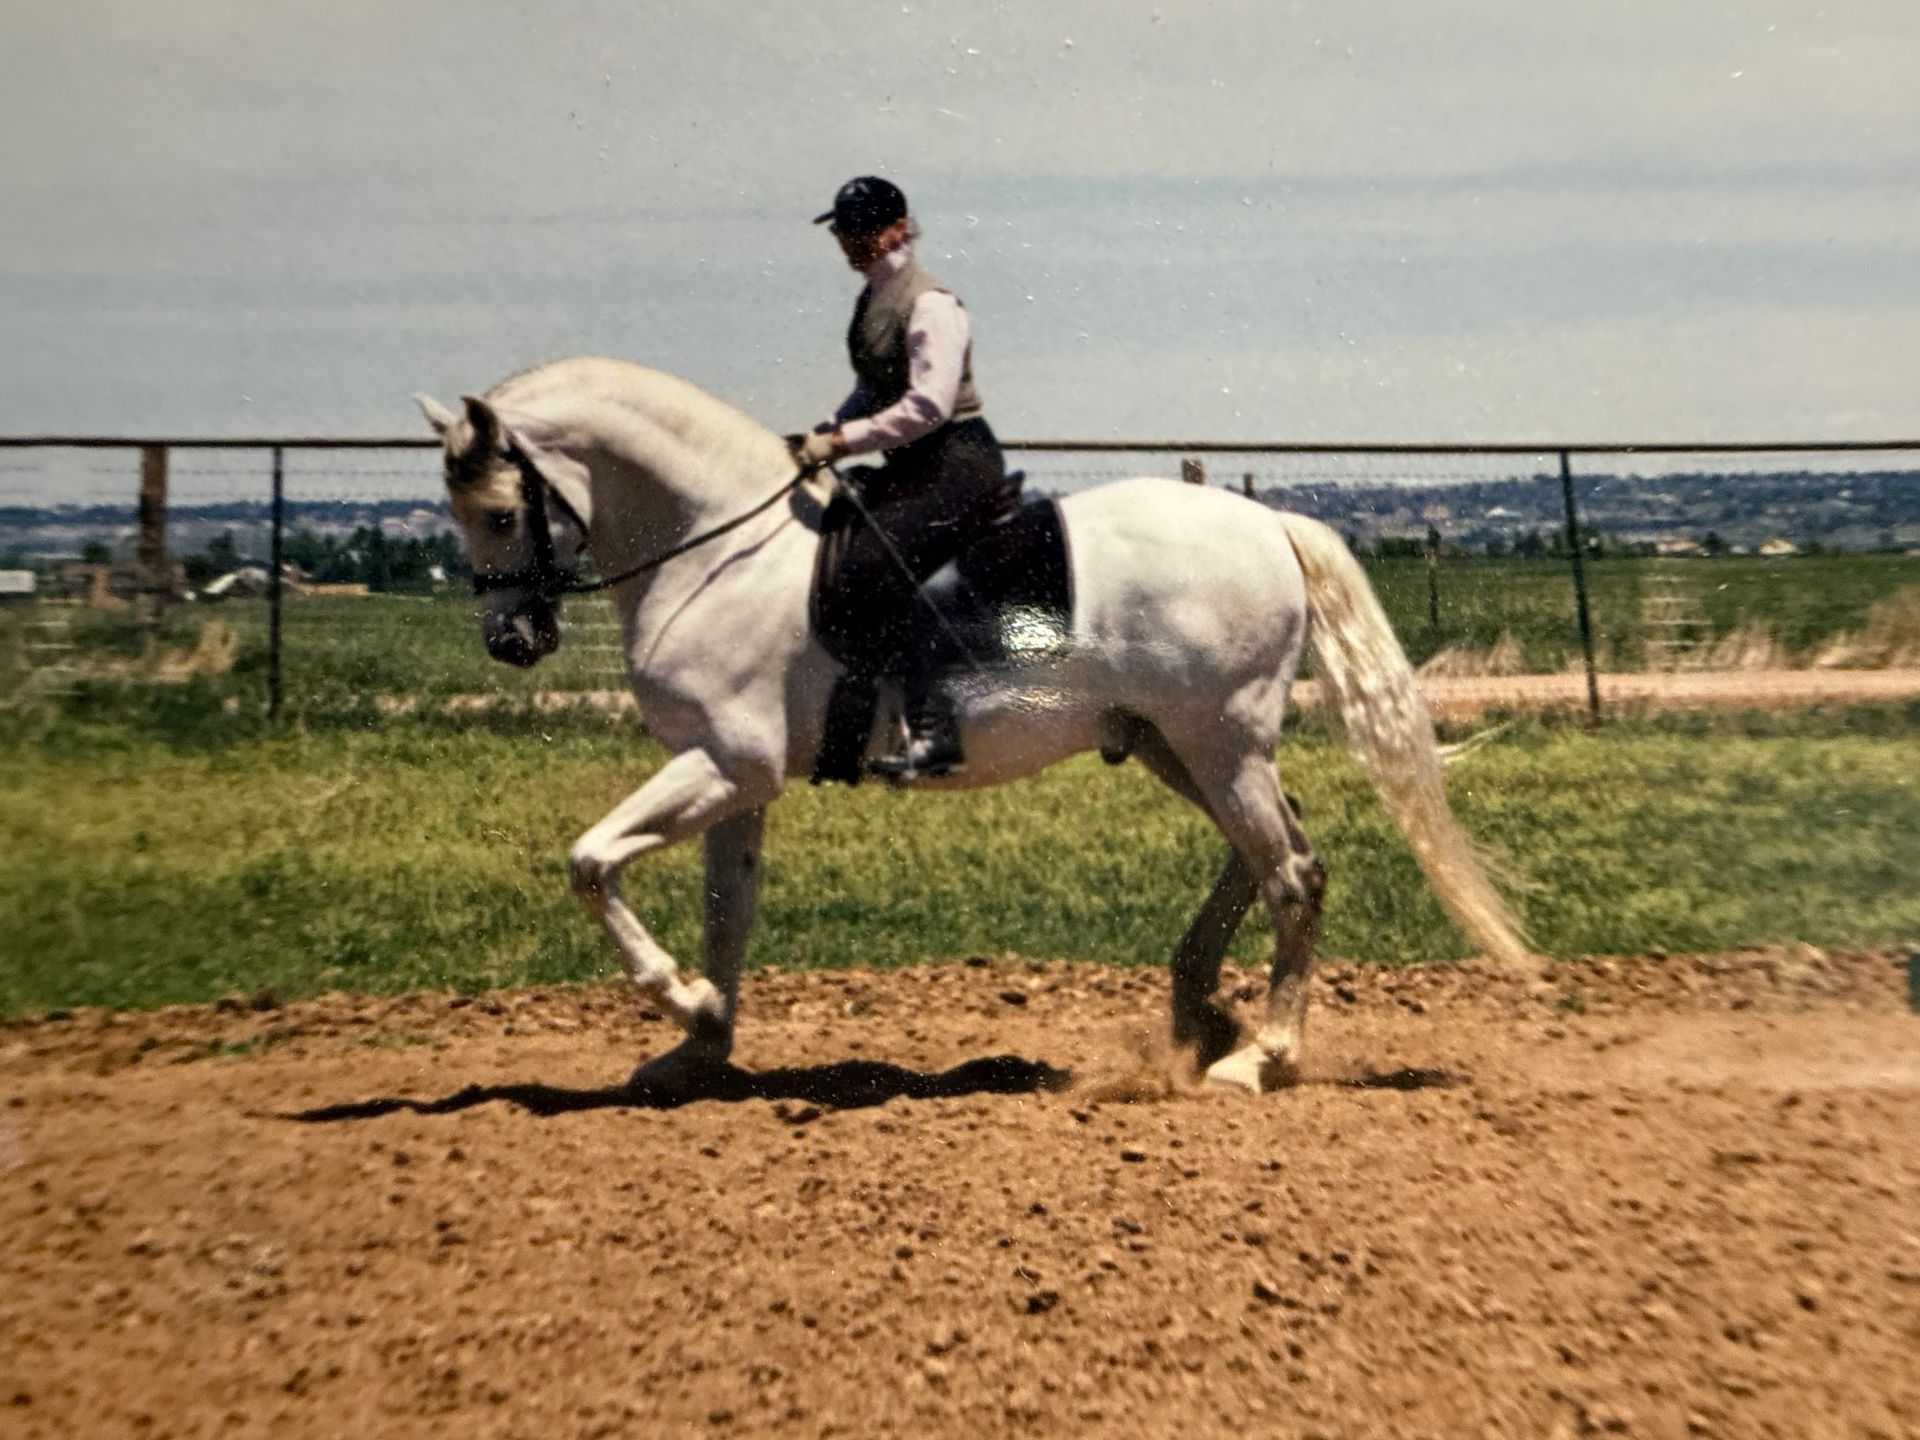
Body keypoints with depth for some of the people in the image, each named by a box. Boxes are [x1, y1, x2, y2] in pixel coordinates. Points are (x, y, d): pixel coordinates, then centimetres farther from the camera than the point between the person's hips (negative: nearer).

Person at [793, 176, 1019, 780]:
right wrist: (824, 433, 9)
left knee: (866, 568, -25)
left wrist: (842, 440, -24)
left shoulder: (930, 304, -13)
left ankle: (931, 730, -25)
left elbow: (928, 405, -24)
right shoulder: (873, 299, 15)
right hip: (910, 469, 10)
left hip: (958, 467, -10)